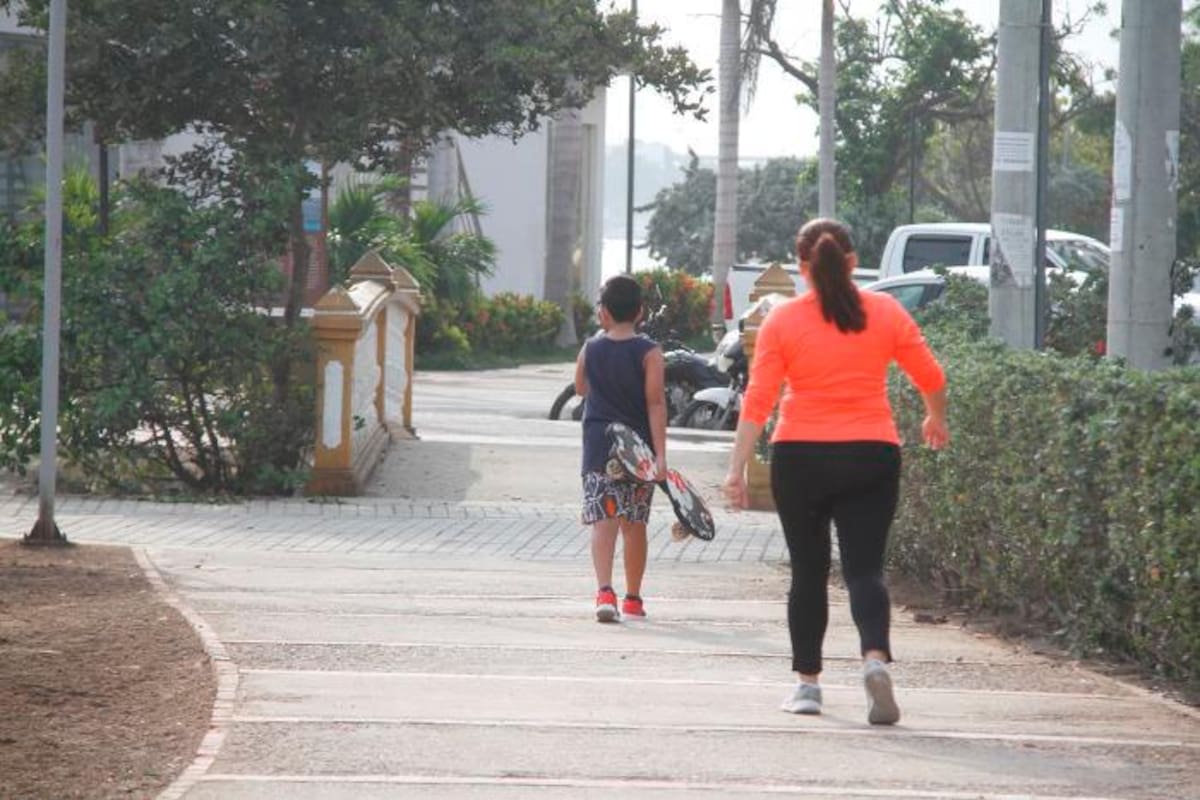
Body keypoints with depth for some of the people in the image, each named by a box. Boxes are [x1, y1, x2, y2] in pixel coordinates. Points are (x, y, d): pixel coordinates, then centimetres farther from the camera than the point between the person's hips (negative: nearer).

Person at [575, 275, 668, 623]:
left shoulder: (591, 349, 2)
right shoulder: (648, 352, -4)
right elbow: (656, 403, -10)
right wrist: (660, 454, -12)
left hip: (598, 446, 0)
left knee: (603, 522, -6)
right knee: (634, 525, 11)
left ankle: (605, 591, -25)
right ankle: (633, 599, 20)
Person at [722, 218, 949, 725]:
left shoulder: (782, 320, -3)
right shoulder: (885, 312, 2)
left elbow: (758, 401, -7)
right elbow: (931, 378, 9)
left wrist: (737, 468, -5)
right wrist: (936, 420, 29)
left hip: (800, 459, 0)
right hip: (872, 456, 1)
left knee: (808, 571, 12)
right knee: (865, 567, -1)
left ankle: (807, 682, 17)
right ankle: (876, 657, -26)